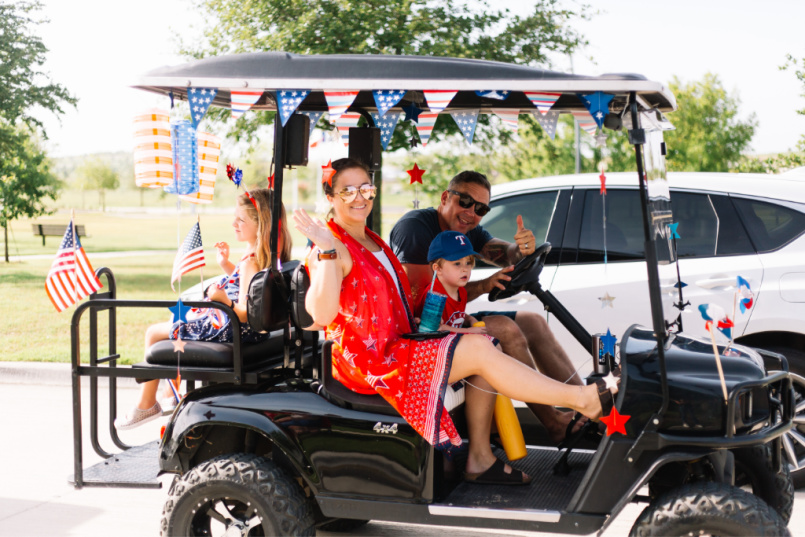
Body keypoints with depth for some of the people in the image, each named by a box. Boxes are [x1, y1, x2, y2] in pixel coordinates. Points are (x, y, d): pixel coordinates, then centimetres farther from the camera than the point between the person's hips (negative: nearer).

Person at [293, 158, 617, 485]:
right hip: (366, 362, -9)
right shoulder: (329, 248, -12)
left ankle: (480, 458, -6)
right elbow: (322, 315, -28)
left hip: (397, 345, 9)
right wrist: (326, 250, -33)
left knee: (485, 345, -6)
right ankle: (581, 399, -12)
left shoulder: (371, 240, 18)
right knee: (478, 350, -19)